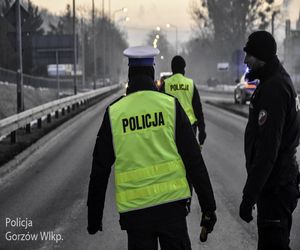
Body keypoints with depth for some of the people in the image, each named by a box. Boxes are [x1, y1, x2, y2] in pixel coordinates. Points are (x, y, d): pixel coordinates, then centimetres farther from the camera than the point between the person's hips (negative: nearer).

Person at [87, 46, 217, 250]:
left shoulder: (114, 113, 0)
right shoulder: (170, 106, -2)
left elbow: (100, 170, 4)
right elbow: (194, 161, -3)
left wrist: (94, 216, 13)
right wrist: (208, 206, 2)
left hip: (134, 211, 1)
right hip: (171, 204, -1)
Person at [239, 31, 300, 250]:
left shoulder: (273, 89, -21)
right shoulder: (281, 80, 12)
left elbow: (266, 150, -27)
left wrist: (249, 196, -27)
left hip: (275, 186, -10)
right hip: (281, 178, 10)